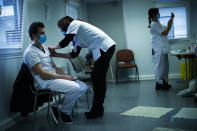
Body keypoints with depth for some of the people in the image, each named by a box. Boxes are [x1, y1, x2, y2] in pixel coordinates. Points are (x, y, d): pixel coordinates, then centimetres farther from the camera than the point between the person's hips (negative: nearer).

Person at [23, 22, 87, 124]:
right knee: (75, 88, -26)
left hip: (55, 77, 9)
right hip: (45, 82, -9)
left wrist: (66, 76, 0)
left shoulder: (44, 47, 17)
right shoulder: (31, 52, -12)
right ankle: (64, 111, -2)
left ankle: (58, 106, 5)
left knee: (83, 87, -4)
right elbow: (43, 74, -18)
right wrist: (64, 77, -15)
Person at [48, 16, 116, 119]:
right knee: (97, 78, 12)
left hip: (105, 47, -10)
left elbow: (66, 41, -8)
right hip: (105, 48, 10)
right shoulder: (77, 38, 25)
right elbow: (73, 54, 21)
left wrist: (53, 48, 9)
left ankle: (97, 110, 0)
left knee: (98, 79, -7)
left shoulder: (74, 23, 0)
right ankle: (98, 109, 19)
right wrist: (56, 55, 21)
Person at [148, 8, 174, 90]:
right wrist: (171, 20, -14)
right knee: (159, 67, -5)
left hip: (163, 49, 10)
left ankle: (164, 83, 21)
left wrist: (171, 20, 11)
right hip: (159, 50, -10)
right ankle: (159, 84, 1)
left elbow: (166, 29, 19)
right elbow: (165, 32, -18)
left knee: (165, 67, 14)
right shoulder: (154, 25, -14)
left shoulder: (157, 23, 18)